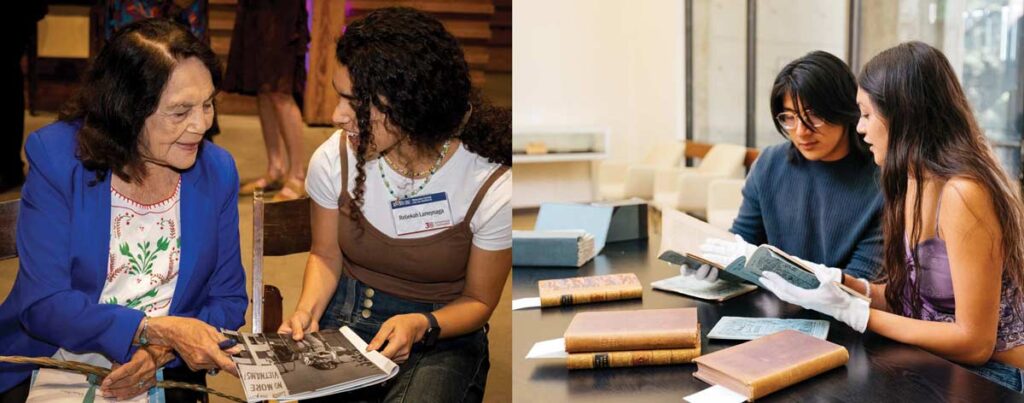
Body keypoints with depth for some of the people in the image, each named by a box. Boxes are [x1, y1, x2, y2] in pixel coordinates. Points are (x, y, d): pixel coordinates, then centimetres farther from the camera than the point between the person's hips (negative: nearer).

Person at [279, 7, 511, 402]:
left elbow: (478, 300, -3)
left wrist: (421, 325, -23)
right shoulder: (333, 160, -9)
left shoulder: (492, 187, -17)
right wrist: (308, 309, -12)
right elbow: (326, 255, 9)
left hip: (443, 331, -2)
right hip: (344, 321, 2)